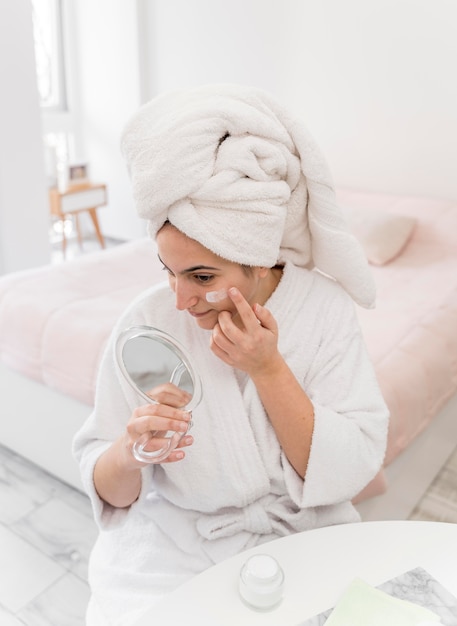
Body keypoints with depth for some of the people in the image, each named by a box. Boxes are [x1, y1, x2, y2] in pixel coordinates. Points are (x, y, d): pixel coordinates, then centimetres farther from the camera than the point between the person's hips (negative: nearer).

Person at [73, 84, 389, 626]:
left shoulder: (326, 309, -13)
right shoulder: (147, 321, -13)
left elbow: (354, 472, -14)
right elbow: (107, 491, -6)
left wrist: (267, 368, -23)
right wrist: (130, 452, -28)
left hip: (304, 535, 1)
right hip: (174, 547, 0)